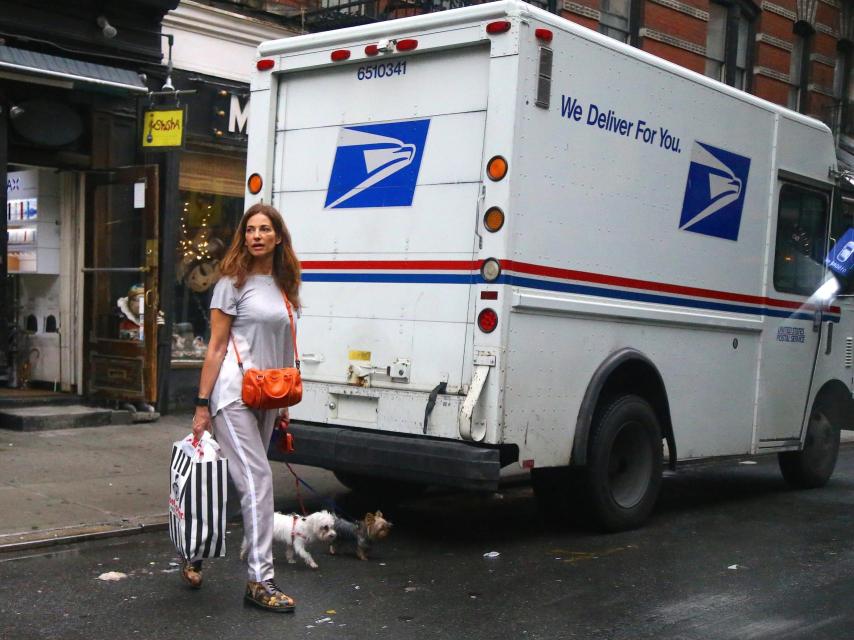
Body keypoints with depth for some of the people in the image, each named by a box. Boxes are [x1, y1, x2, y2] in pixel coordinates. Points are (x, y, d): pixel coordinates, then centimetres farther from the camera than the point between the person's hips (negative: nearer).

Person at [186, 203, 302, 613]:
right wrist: (202, 403, -10)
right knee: (258, 480, -12)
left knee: (230, 481, 12)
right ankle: (260, 580, -9)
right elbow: (216, 346, -7)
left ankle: (194, 556, 27)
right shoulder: (234, 282, -4)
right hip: (233, 394, -7)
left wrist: (284, 404, 17)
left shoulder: (282, 286, 14)